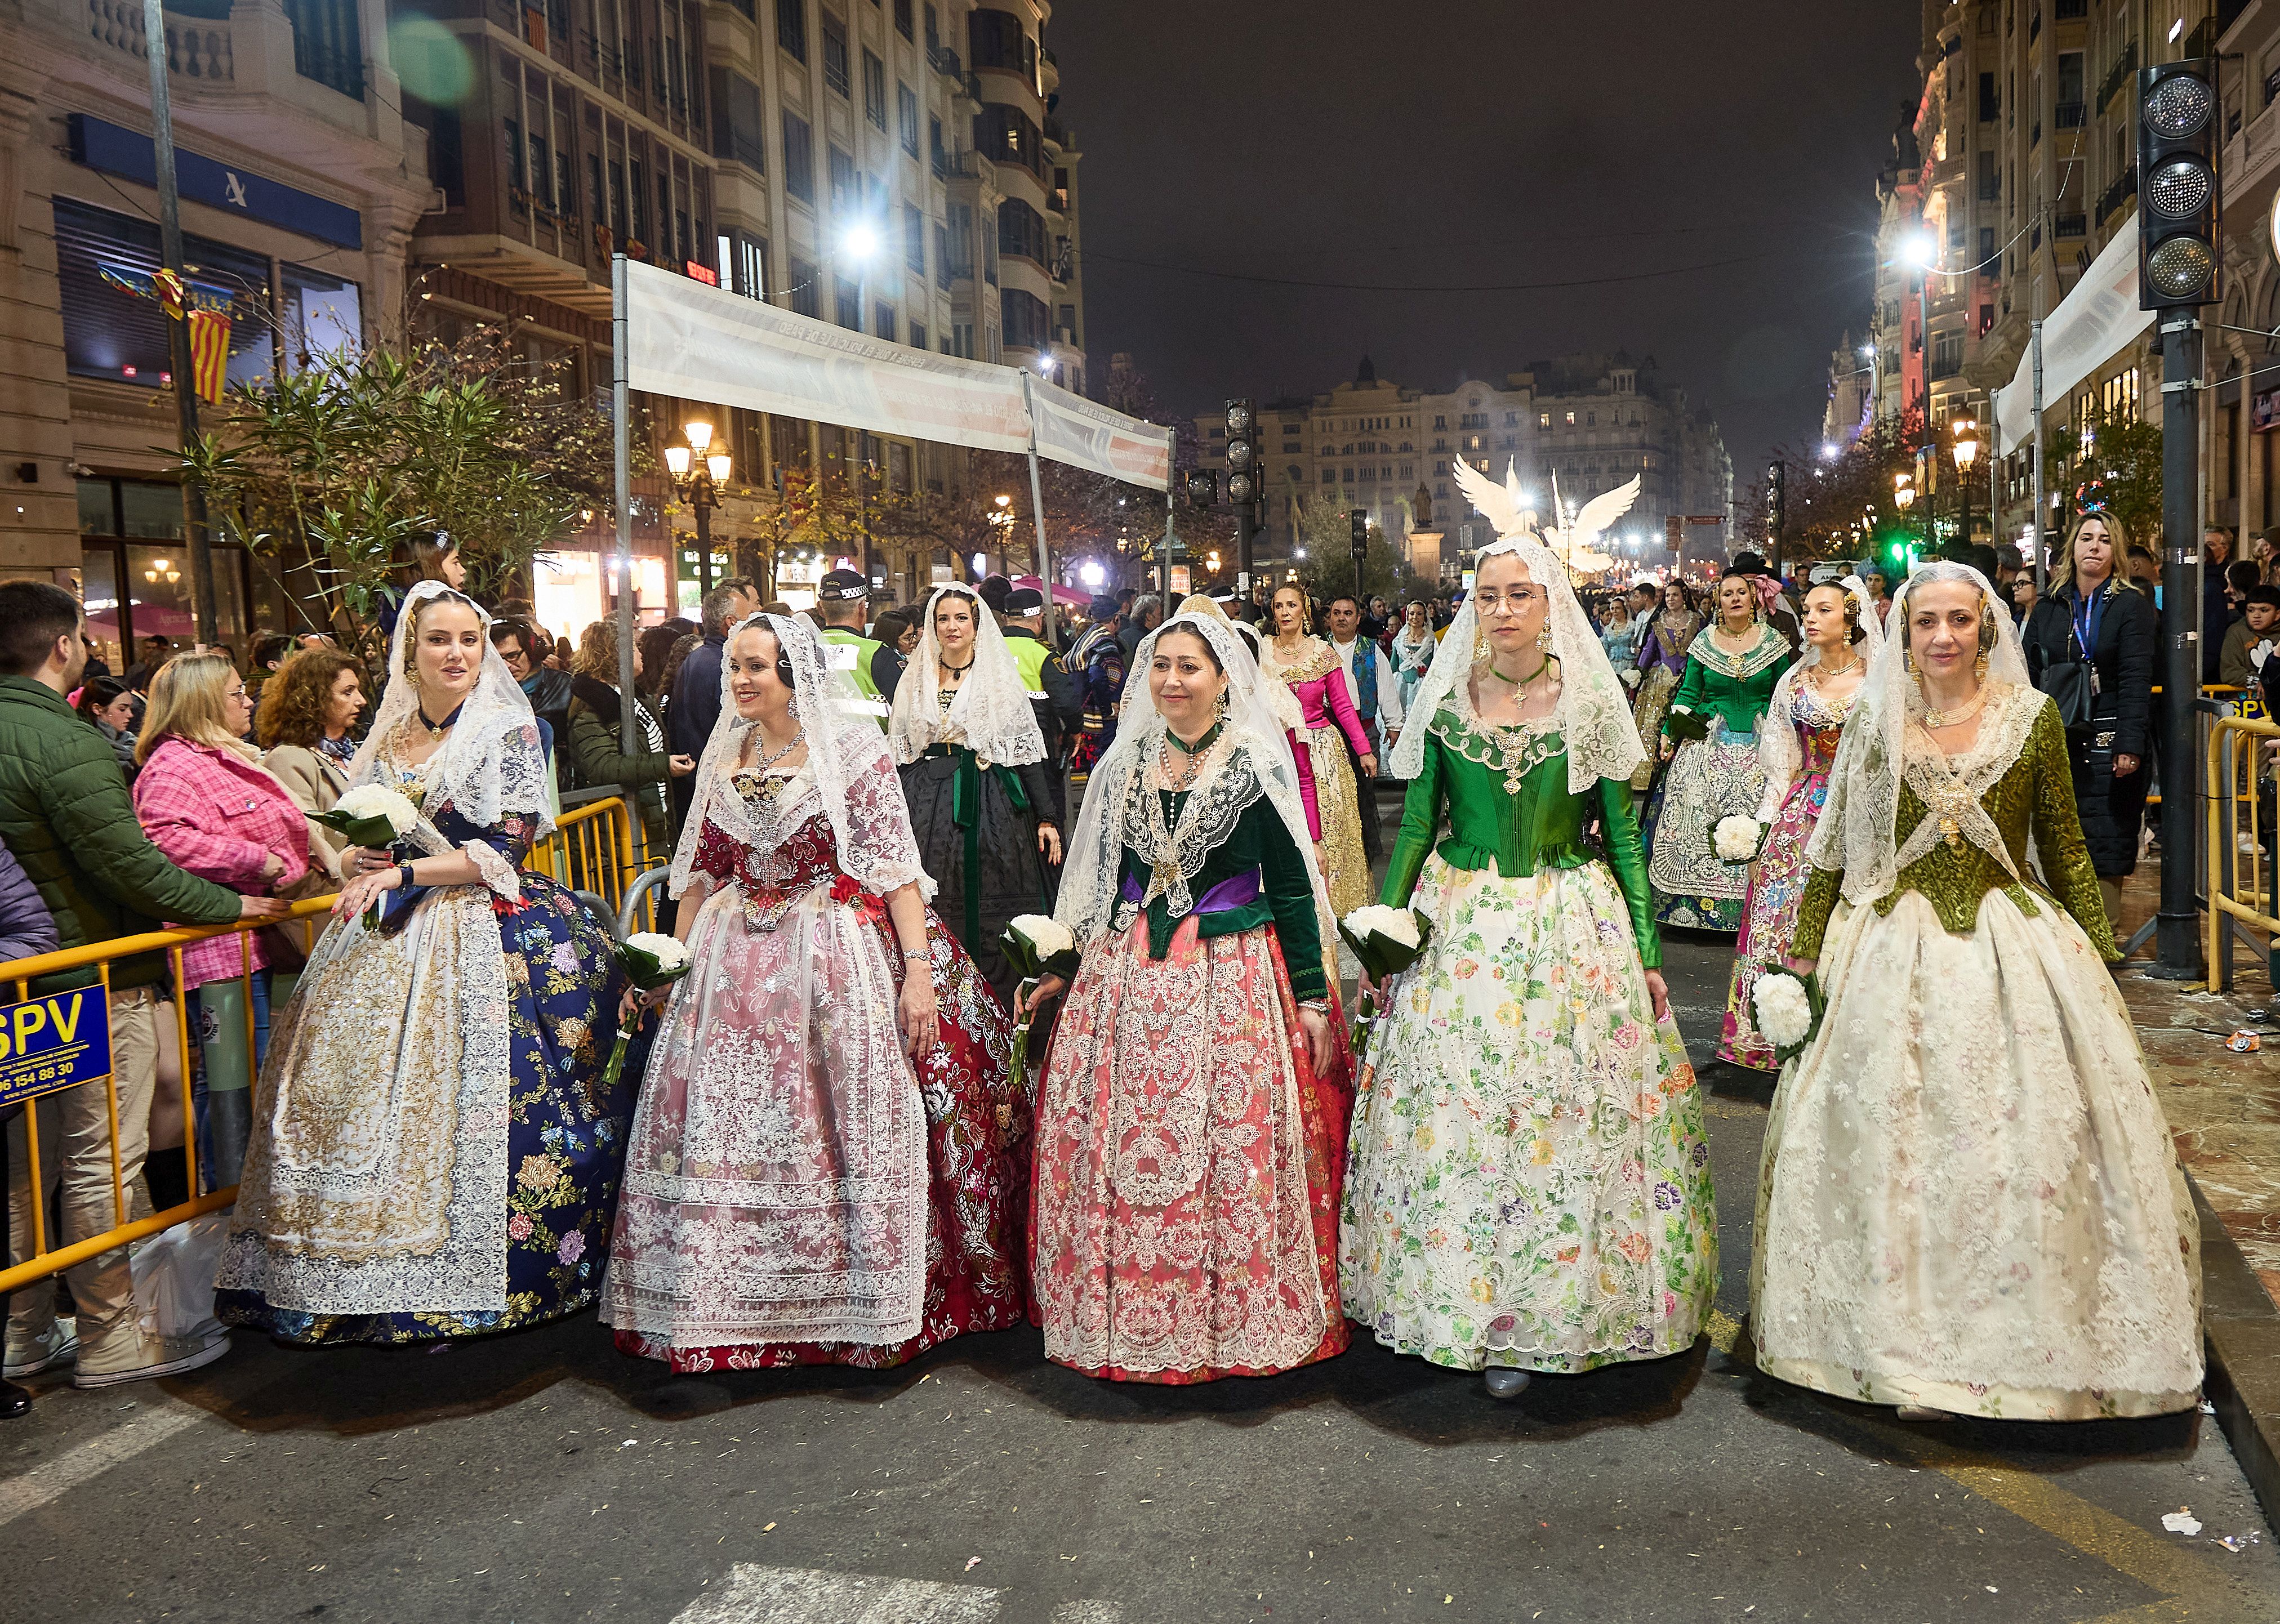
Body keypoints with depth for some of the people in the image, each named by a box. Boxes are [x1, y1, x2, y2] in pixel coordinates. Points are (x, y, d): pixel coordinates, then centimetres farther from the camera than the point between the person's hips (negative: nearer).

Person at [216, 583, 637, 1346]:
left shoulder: (509, 731, -4)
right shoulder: (387, 736, 12)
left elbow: (508, 848, -10)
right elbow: (360, 835, 21)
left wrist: (405, 873, -15)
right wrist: (361, 862, -2)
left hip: (485, 932, -6)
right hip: (390, 938, 6)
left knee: (460, 1096, -9)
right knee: (356, 1080, 1)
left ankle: (458, 1276, 2)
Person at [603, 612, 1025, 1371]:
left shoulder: (853, 748, -5)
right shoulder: (725, 756, 11)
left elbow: (896, 865, -9)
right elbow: (703, 869, 18)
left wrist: (918, 969, -16)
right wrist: (673, 963, 17)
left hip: (839, 953, -5)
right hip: (737, 962, 5)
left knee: (843, 1129, -2)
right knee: (720, 1128, 4)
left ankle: (864, 1303, 13)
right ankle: (733, 1303, 18)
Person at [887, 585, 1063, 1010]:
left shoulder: (1001, 677, 3)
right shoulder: (916, 680, 10)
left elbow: (1026, 749, -1)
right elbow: (900, 753, 13)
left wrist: (1046, 818, -7)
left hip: (992, 806, -2)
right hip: (930, 808, 2)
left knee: (992, 911, -3)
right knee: (936, 915, 2)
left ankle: (1001, 1009, 7)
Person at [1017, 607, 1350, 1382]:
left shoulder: (1258, 768, -4)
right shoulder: (1125, 765, 8)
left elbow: (1291, 890, -3)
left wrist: (1312, 996, -5)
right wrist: (1065, 966, 17)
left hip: (1232, 983, -4)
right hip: (1127, 976, 4)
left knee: (1234, 1151, -2)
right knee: (1115, 1148, 4)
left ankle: (1237, 1316, 15)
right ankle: (1125, 1317, 20)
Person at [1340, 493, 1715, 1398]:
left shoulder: (1592, 703, 0)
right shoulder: (1444, 702, 3)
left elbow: (1621, 836, 3)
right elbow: (1415, 826, 7)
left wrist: (1647, 951, 1)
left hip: (1573, 929, -1)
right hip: (1460, 929, 1)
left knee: (1572, 1115, 2)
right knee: (1455, 1114, 2)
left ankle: (1551, 1312, 17)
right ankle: (1476, 1307, 18)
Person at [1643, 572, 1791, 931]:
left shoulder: (1773, 642, 3)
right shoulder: (1703, 643, 5)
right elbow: (1688, 694, 9)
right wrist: (1669, 733, 0)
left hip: (1760, 747, -1)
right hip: (1709, 746, 1)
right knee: (1699, 820, -3)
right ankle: (1701, 902, 7)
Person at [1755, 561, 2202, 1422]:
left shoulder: (2032, 718, 1)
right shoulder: (1875, 723, 2)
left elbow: (2066, 850, 6)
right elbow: (1833, 853, 6)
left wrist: (2104, 955, 4)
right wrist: (1804, 955, 4)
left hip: (2015, 950, 0)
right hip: (1895, 955, 0)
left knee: (2029, 1145, 1)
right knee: (1899, 1151, 2)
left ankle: (2034, 1339, 18)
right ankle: (1916, 1349, 15)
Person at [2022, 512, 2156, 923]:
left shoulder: (2132, 607, 0)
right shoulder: (2048, 609, 12)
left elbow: (2136, 681, -8)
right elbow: (2030, 678, 12)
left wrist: (2130, 745, -16)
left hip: (2108, 744, -4)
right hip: (2057, 742, 4)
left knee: (2107, 844, -2)